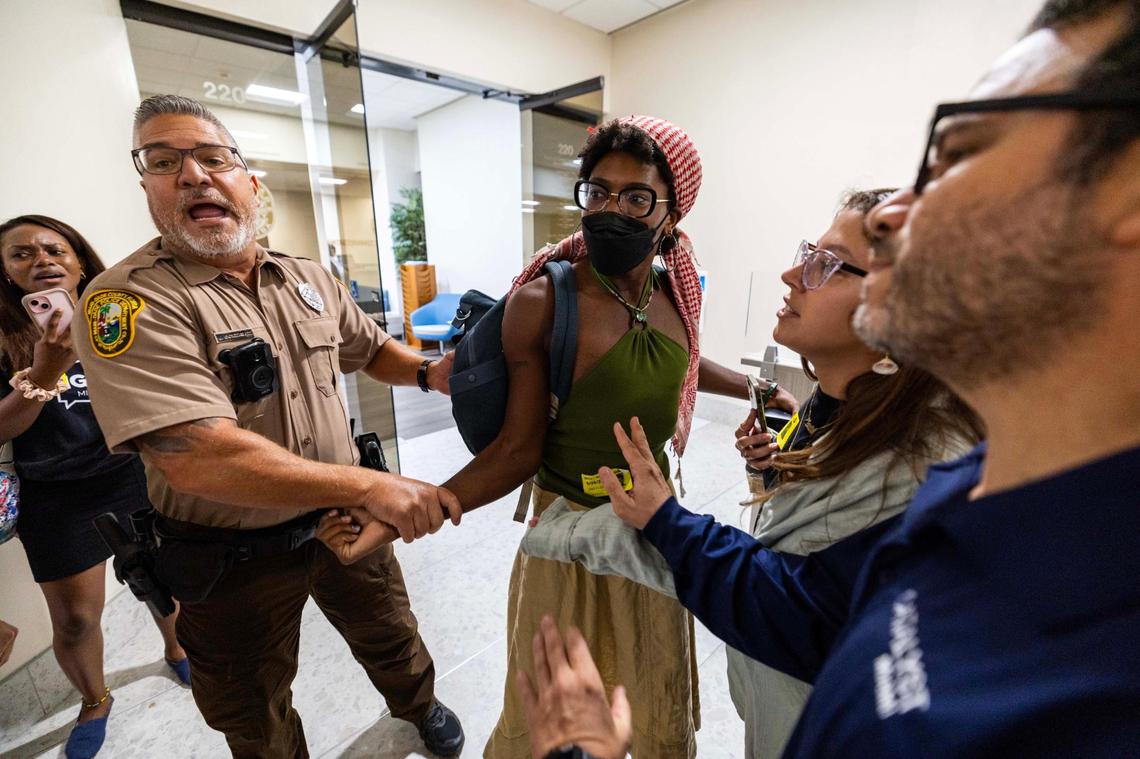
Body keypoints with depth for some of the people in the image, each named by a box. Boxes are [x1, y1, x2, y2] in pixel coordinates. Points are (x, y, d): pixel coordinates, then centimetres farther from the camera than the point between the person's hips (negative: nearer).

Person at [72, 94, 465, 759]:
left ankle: (420, 705, 60)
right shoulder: (128, 301, -20)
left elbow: (369, 348, 11)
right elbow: (196, 458, -31)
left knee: (391, 635, 29)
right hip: (234, 559, -4)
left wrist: (428, 373, -11)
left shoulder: (309, 279, -1)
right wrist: (371, 485, -33)